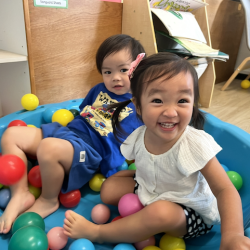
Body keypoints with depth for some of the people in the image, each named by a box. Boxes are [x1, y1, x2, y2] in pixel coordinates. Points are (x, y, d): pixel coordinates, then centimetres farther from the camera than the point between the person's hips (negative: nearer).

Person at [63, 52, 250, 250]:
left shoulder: (195, 144, -32)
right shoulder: (138, 137, -17)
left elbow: (225, 190, -30)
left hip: (193, 215, -4)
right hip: (148, 192, 5)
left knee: (161, 212, -35)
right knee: (109, 189, 1)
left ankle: (95, 233, -14)